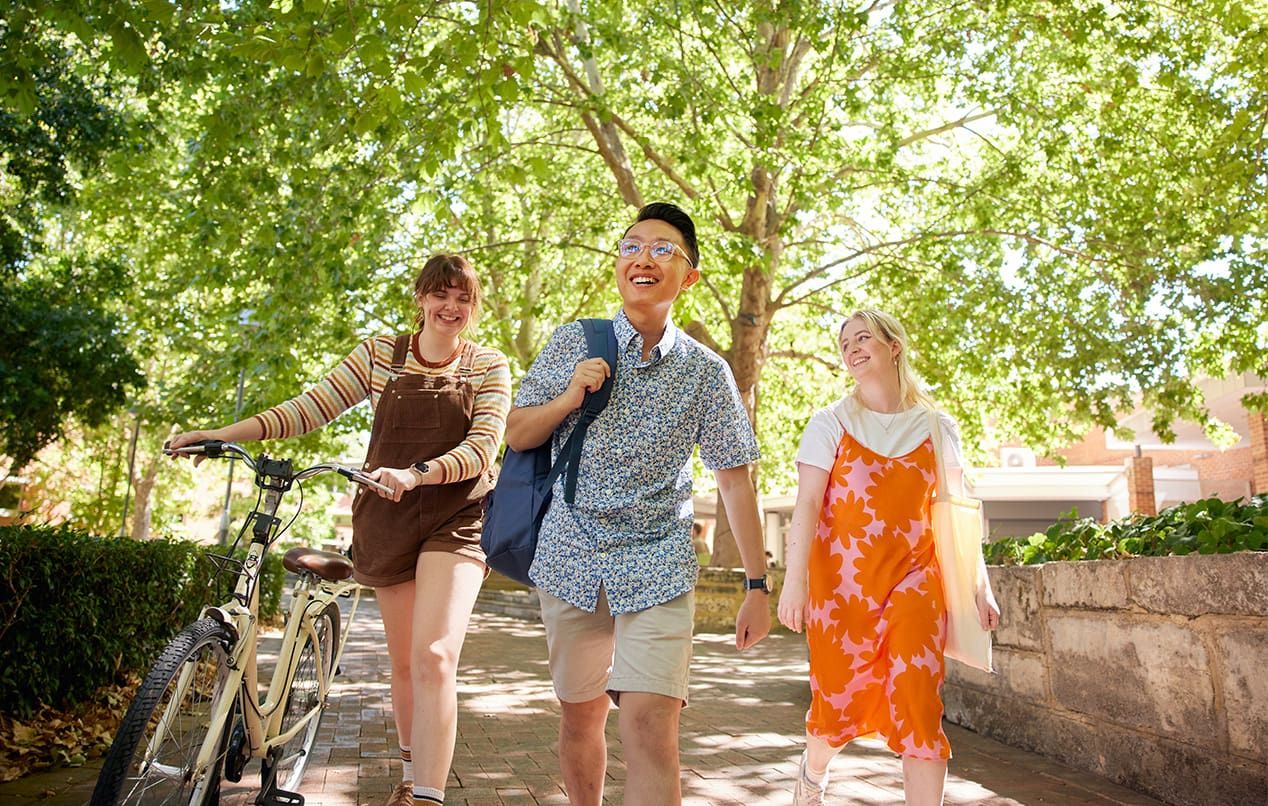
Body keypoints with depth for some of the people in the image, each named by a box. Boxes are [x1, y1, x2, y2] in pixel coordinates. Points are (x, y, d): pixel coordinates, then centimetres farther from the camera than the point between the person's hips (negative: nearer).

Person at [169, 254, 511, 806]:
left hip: (455, 519, -2)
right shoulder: (380, 354, 4)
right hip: (387, 518, 3)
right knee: (404, 661, 11)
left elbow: (483, 446, -12)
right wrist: (218, 435, -9)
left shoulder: (488, 366, -1)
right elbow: (310, 409, 0)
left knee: (434, 657, -17)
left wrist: (415, 474, -30)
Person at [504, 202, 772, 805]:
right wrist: (568, 399, -13)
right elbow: (516, 435, 7)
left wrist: (757, 586, 0)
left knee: (650, 725, -15)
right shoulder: (573, 342, 1)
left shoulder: (705, 372, -2)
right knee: (581, 714, 14)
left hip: (658, 569, -2)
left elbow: (734, 481, 1)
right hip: (572, 558, 2)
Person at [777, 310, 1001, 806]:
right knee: (841, 699, 7)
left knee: (917, 700, -10)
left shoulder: (937, 427, 8)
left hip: (913, 577, 1)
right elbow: (806, 505, -6)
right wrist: (794, 580, -15)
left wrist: (980, 585, 4)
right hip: (841, 578, -1)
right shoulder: (832, 423, 2)